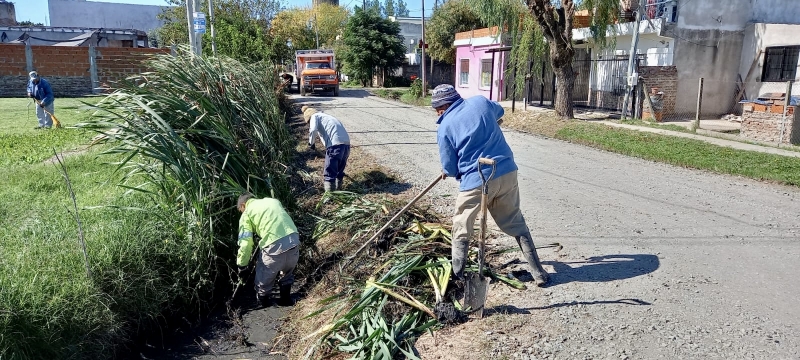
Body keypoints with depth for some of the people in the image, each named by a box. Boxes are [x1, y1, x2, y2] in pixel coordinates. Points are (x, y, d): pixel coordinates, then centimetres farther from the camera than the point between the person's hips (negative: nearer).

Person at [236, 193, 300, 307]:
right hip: (294, 240, 6)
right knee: (288, 272, 33)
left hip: (274, 246, -5)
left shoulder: (246, 214, 10)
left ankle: (263, 302, 40)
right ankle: (286, 299, 44)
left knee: (264, 277, 21)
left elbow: (246, 243, 3)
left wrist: (241, 266, 14)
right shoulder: (273, 201, 26)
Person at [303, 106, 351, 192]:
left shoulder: (314, 116, 11)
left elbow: (313, 130, -10)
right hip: (346, 143, 8)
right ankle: (338, 187, 35)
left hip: (335, 144, -7)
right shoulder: (327, 116, 33)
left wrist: (311, 143, 5)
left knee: (330, 171, 1)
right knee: (340, 169, 23)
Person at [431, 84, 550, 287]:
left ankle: (457, 276, 21)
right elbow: (499, 111, 32)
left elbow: (449, 168, 1)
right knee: (516, 224, 19)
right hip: (507, 173, 5)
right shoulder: (480, 101, 7)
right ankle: (538, 272, 22)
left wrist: (449, 172, 23)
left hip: (475, 182, -4)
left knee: (461, 231, 16)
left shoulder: (445, 127, -4)